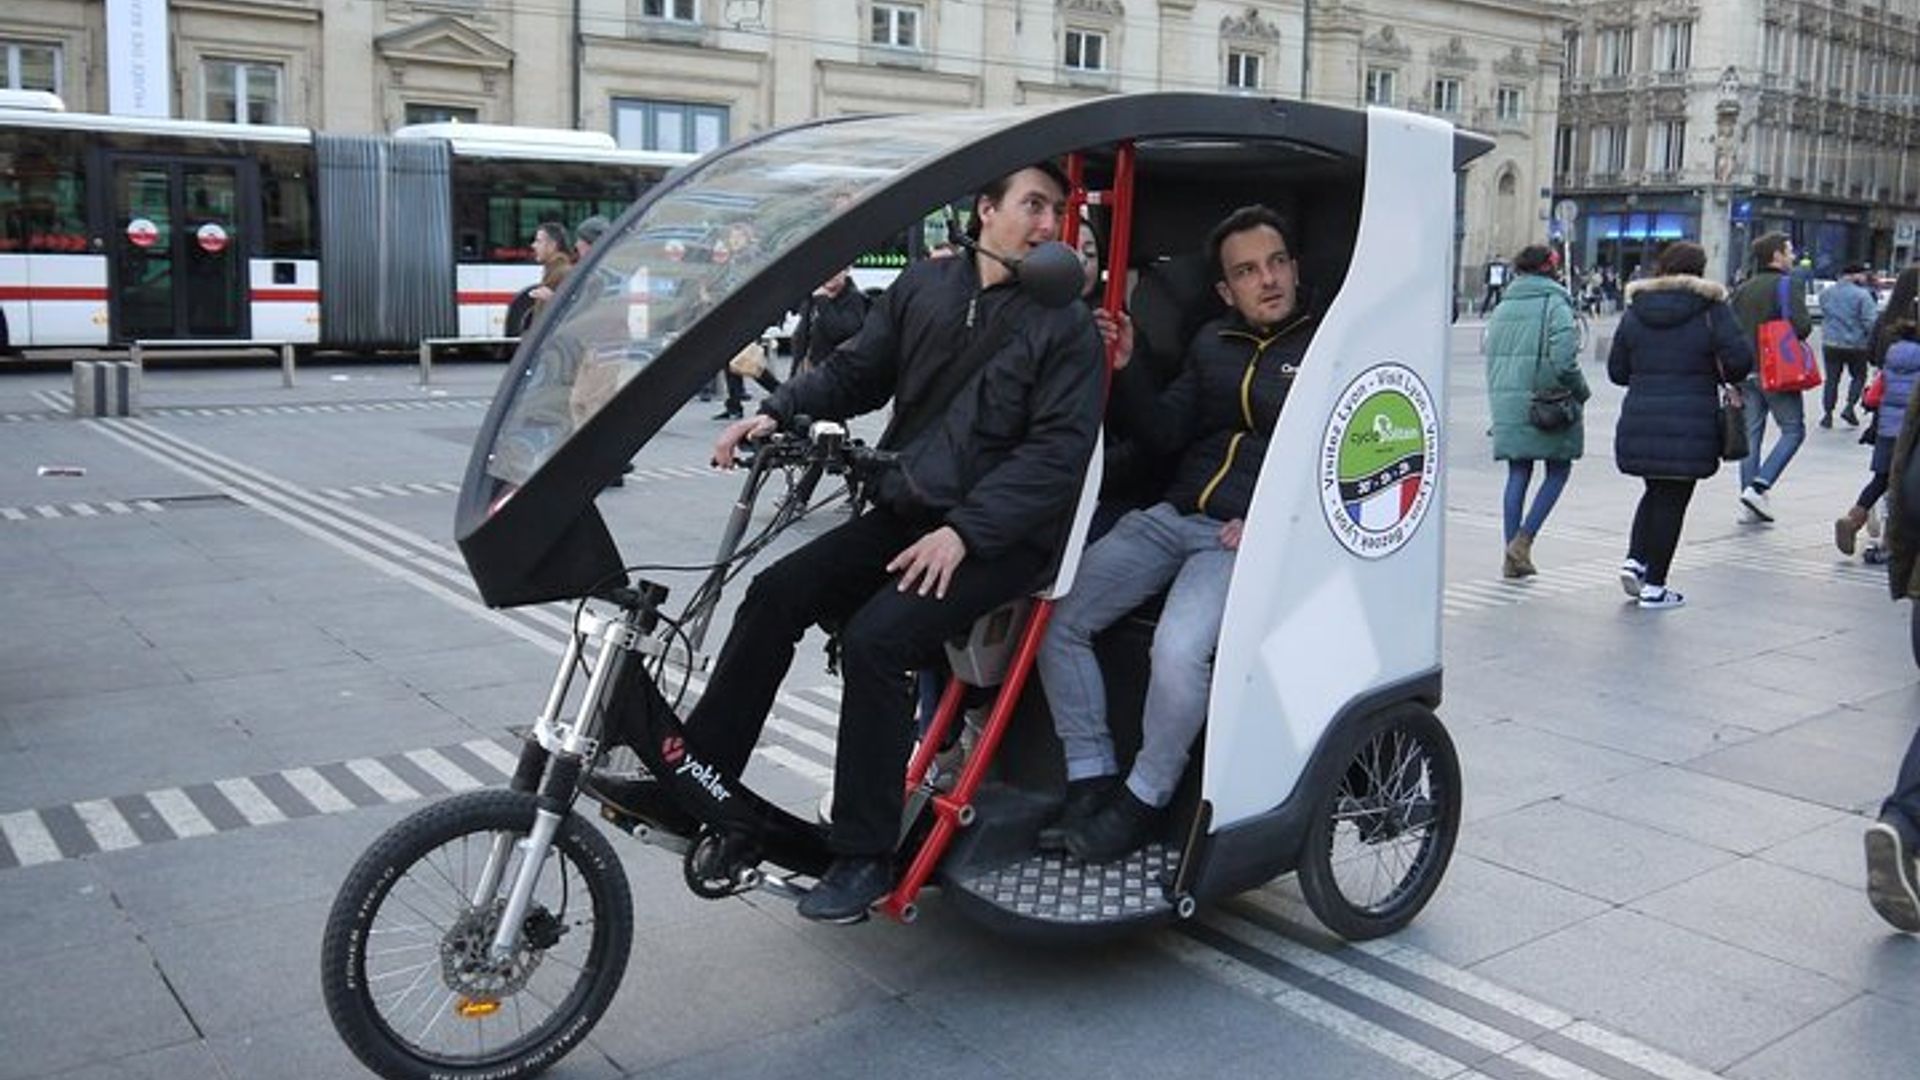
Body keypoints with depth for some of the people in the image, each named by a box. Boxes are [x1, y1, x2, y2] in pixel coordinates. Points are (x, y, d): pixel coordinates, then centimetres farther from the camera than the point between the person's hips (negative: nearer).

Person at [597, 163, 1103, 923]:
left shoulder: (1066, 326, -6)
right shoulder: (924, 286, 8)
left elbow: (1058, 450, -14)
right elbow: (855, 371, 13)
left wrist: (964, 530, -23)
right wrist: (778, 412, -5)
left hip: (1001, 537, -6)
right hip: (906, 510, 6)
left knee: (875, 637, -24)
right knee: (776, 595, -7)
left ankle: (864, 855, -10)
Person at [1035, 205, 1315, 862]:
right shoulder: (1211, 345, 19)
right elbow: (1167, 433, 12)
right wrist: (1123, 369, -3)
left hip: (1249, 537, -6)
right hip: (1171, 516, 6)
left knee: (1179, 648, -32)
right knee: (1058, 618, -10)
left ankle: (1144, 800, -9)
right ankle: (1091, 778, 1)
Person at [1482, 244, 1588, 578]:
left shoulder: (1502, 309, 9)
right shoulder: (1555, 305, -9)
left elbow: (1491, 358, 11)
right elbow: (1563, 359, -17)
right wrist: (1581, 392, -2)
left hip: (1507, 403, 5)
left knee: (1518, 475, 10)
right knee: (1558, 471, 9)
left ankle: (1512, 557, 8)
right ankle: (1523, 541, -2)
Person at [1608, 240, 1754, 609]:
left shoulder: (1635, 310, 8)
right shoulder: (1711, 309, -4)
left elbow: (1617, 370, 9)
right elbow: (1740, 358, -11)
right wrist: (1720, 376, 10)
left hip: (1640, 421, 4)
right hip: (1690, 424, -4)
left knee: (1656, 492, 22)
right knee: (1672, 499, 4)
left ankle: (1635, 560, 7)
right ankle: (1654, 585, 7)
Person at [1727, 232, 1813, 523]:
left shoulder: (1742, 289, 12)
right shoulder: (1786, 285, -8)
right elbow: (1802, 327, -19)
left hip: (1746, 372, 6)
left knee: (1751, 434, 9)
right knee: (1793, 431, 3)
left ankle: (1749, 505, 10)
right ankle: (1758, 487, -11)